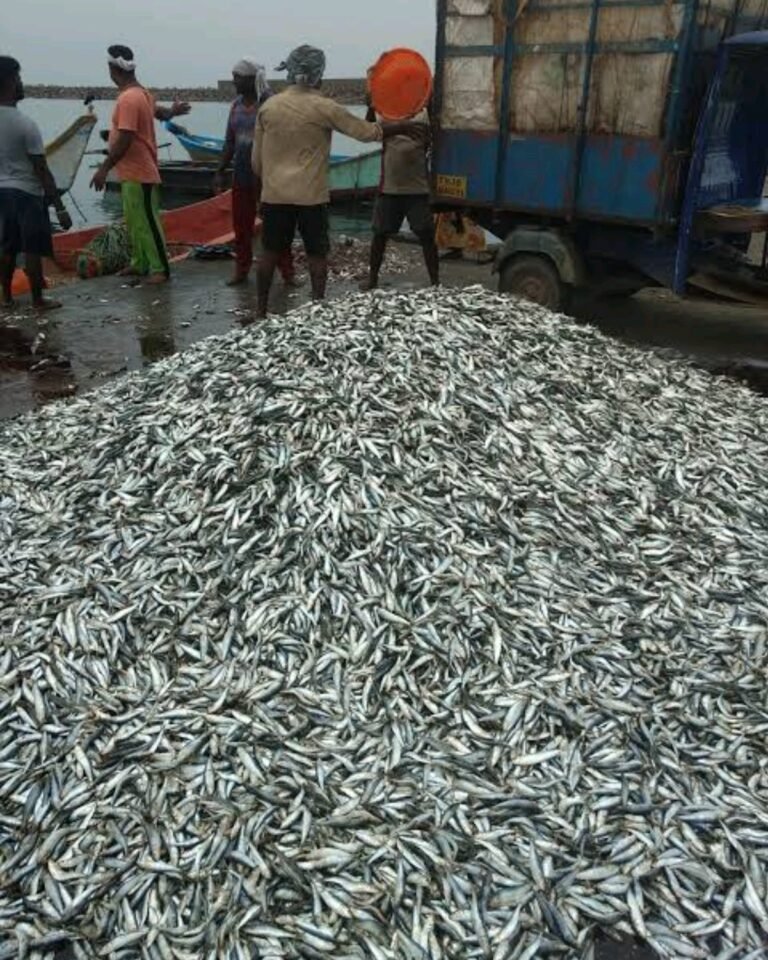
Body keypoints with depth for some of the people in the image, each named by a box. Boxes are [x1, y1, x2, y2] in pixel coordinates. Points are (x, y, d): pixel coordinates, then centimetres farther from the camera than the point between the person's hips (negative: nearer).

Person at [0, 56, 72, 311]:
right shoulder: (25, 124, -19)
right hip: (27, 192, -7)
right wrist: (60, 207, -13)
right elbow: (42, 171, -18)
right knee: (32, 249, 2)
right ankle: (38, 299, 11)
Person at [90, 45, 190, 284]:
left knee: (146, 223, -4)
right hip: (134, 171, 10)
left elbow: (124, 140, -25)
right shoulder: (141, 93, 11)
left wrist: (104, 169, -23)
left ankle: (160, 269, 3)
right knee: (134, 221, 16)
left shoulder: (128, 99, -20)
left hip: (138, 173, -10)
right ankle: (140, 264, 25)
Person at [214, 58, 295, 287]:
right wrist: (220, 172, 10)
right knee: (241, 226, 9)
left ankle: (288, 272, 4)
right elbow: (229, 142, 14)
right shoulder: (237, 105, 9)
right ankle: (241, 271, 19)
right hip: (241, 175, 6)